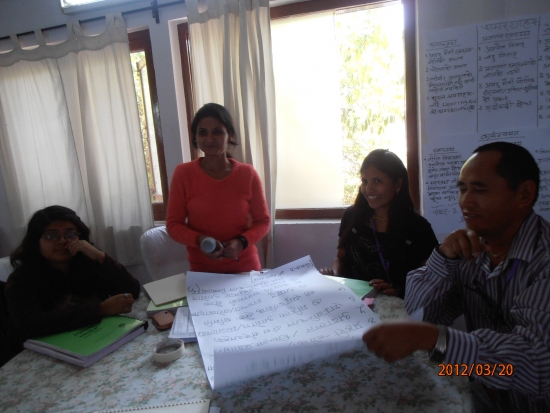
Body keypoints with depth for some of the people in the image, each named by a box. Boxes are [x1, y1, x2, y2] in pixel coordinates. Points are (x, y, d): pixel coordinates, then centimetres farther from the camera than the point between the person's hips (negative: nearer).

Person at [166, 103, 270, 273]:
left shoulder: (247, 173, -7)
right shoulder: (183, 173, -8)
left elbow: (262, 221, 0)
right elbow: (173, 224, -3)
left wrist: (242, 242, -17)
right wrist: (199, 240, -21)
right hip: (202, 269, 0)